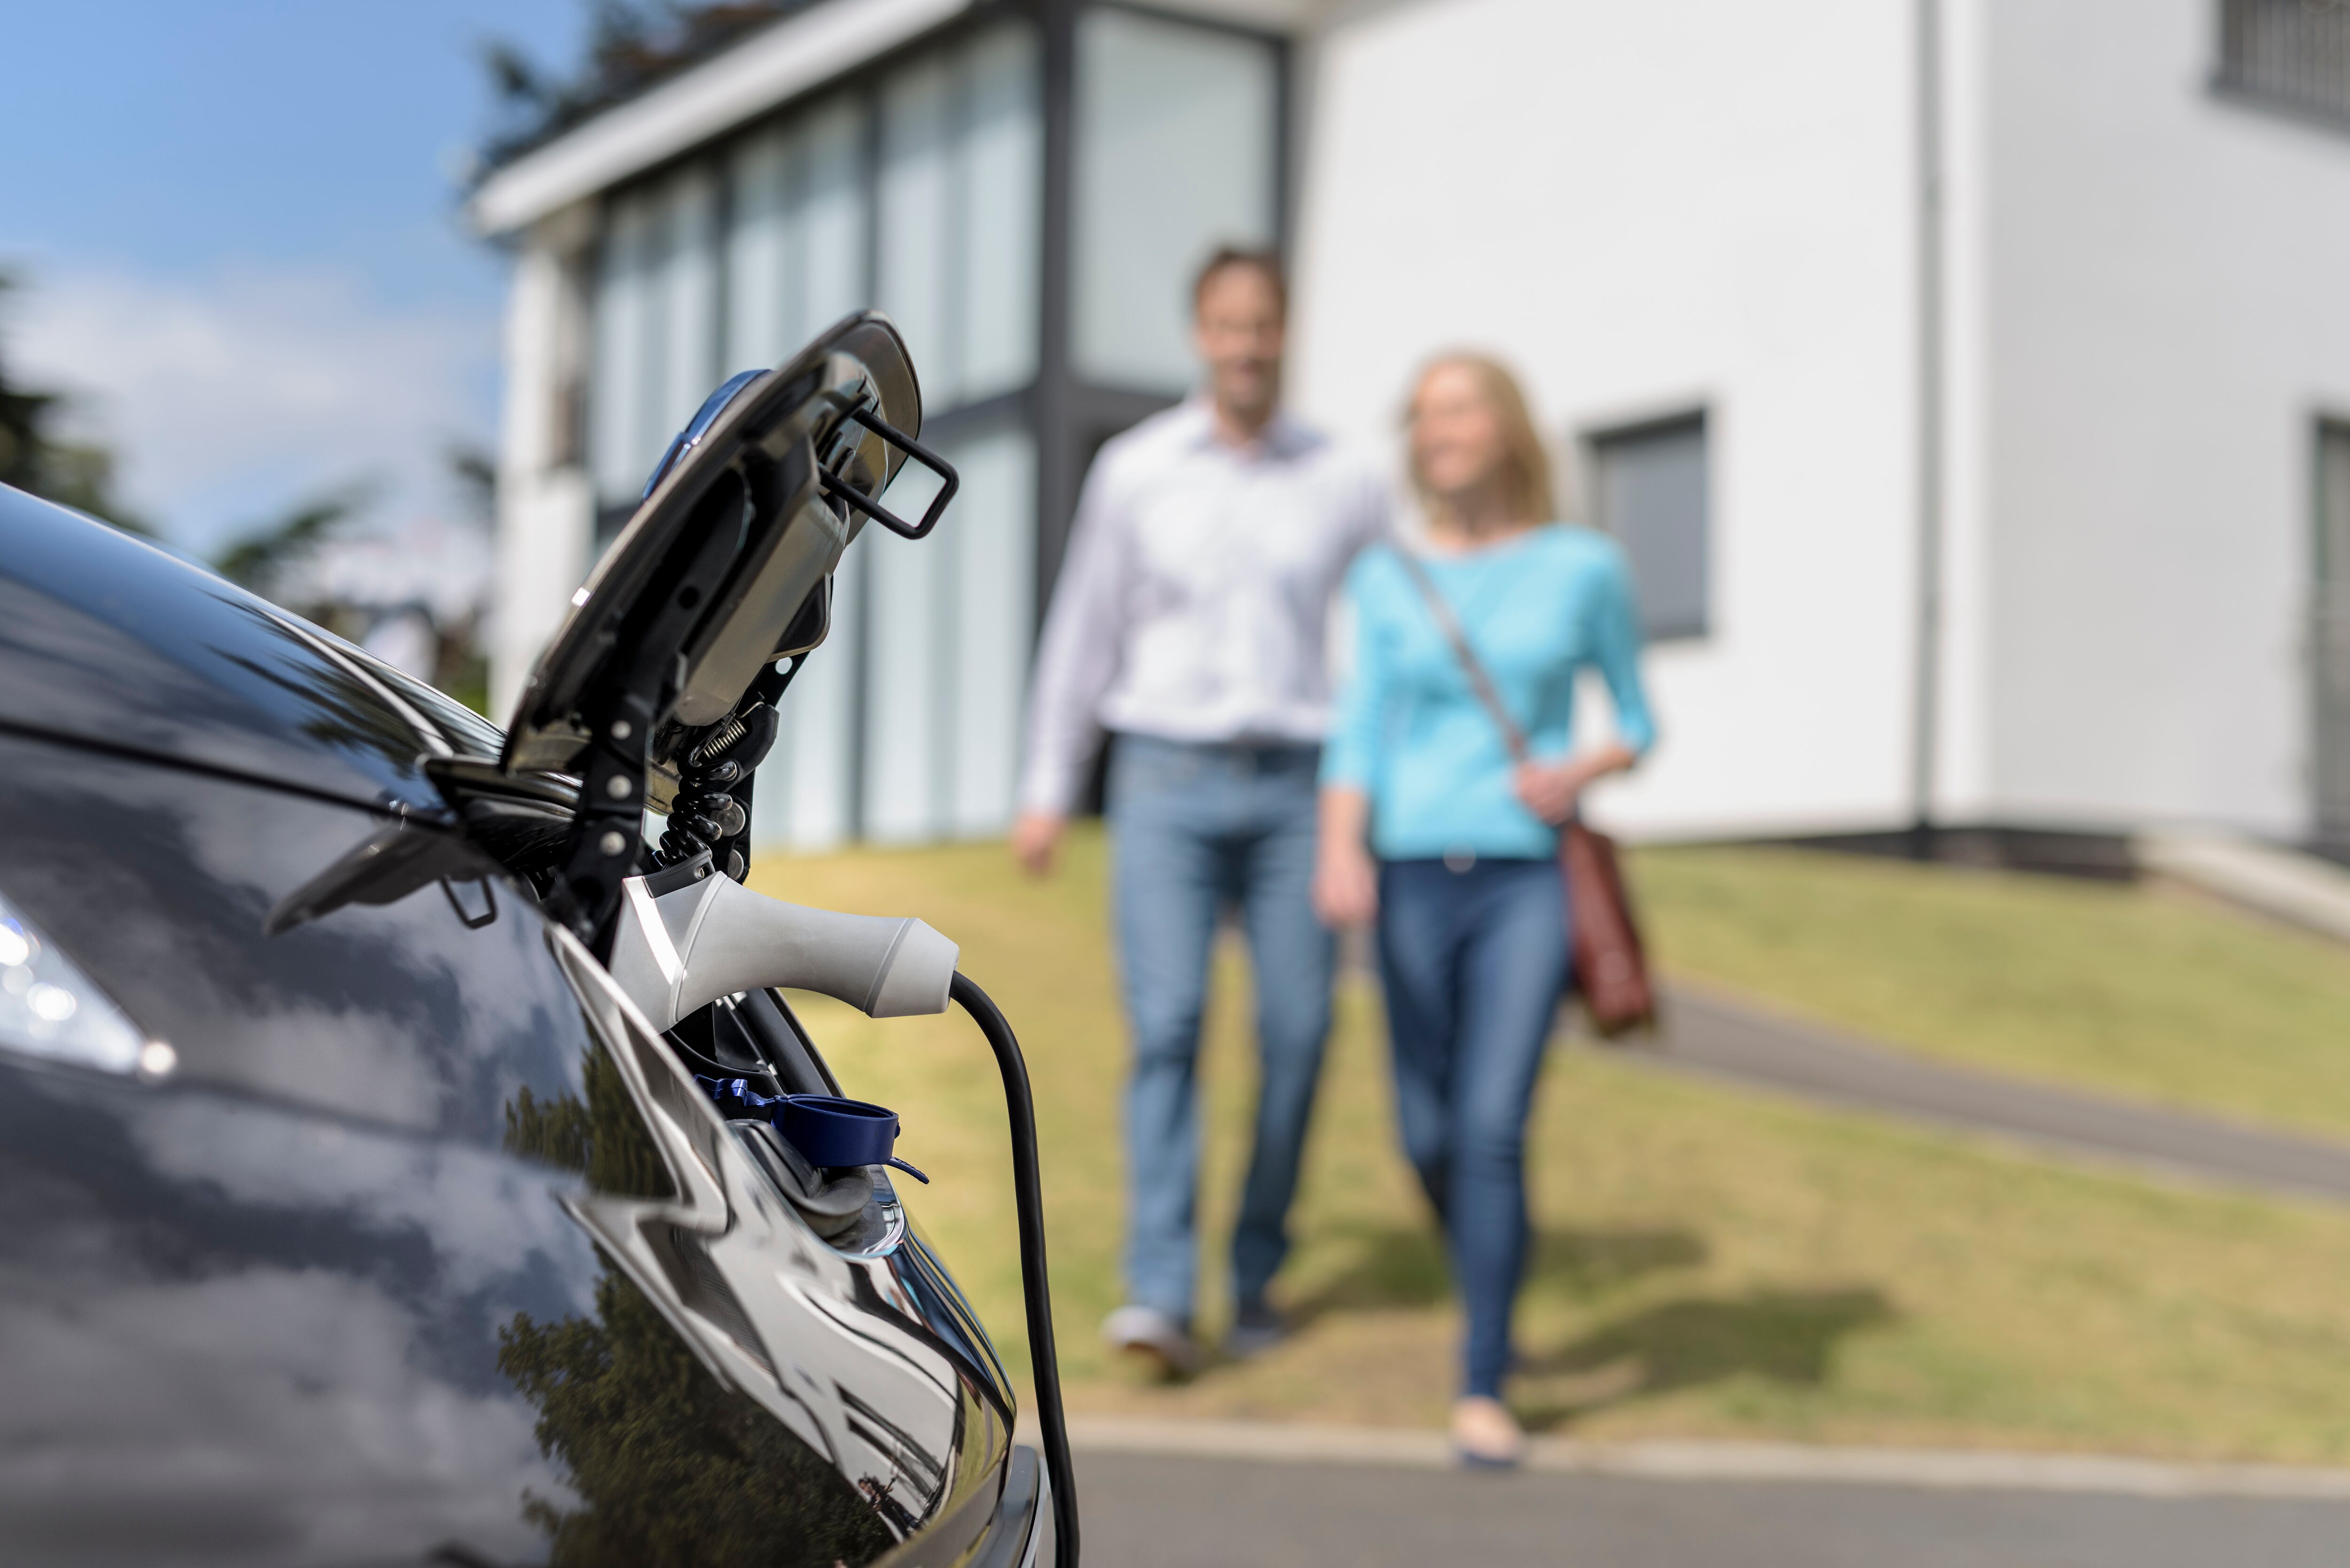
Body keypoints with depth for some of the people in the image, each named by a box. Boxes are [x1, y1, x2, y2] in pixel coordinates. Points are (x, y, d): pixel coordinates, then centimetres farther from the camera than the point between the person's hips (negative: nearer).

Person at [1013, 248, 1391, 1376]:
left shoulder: (1347, 488, 5)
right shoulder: (1134, 471, 4)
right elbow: (1082, 634, 8)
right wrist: (1047, 792, 5)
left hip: (1293, 787, 1)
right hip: (1167, 784, -1)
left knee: (1297, 1034, -3)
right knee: (1166, 1024, -13)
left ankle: (1255, 1279, 13)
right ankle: (1160, 1296, -16)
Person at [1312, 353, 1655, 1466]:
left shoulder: (1585, 568, 3)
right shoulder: (1386, 581, 7)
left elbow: (1637, 725, 12)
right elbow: (1358, 738, 1)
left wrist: (1579, 772, -10)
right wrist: (1339, 853, -17)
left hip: (1529, 882, -2)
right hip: (1413, 877, 2)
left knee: (1493, 1131, -15)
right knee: (1430, 1138, 7)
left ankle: (1483, 1393, -9)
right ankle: (1492, 1305, 37)